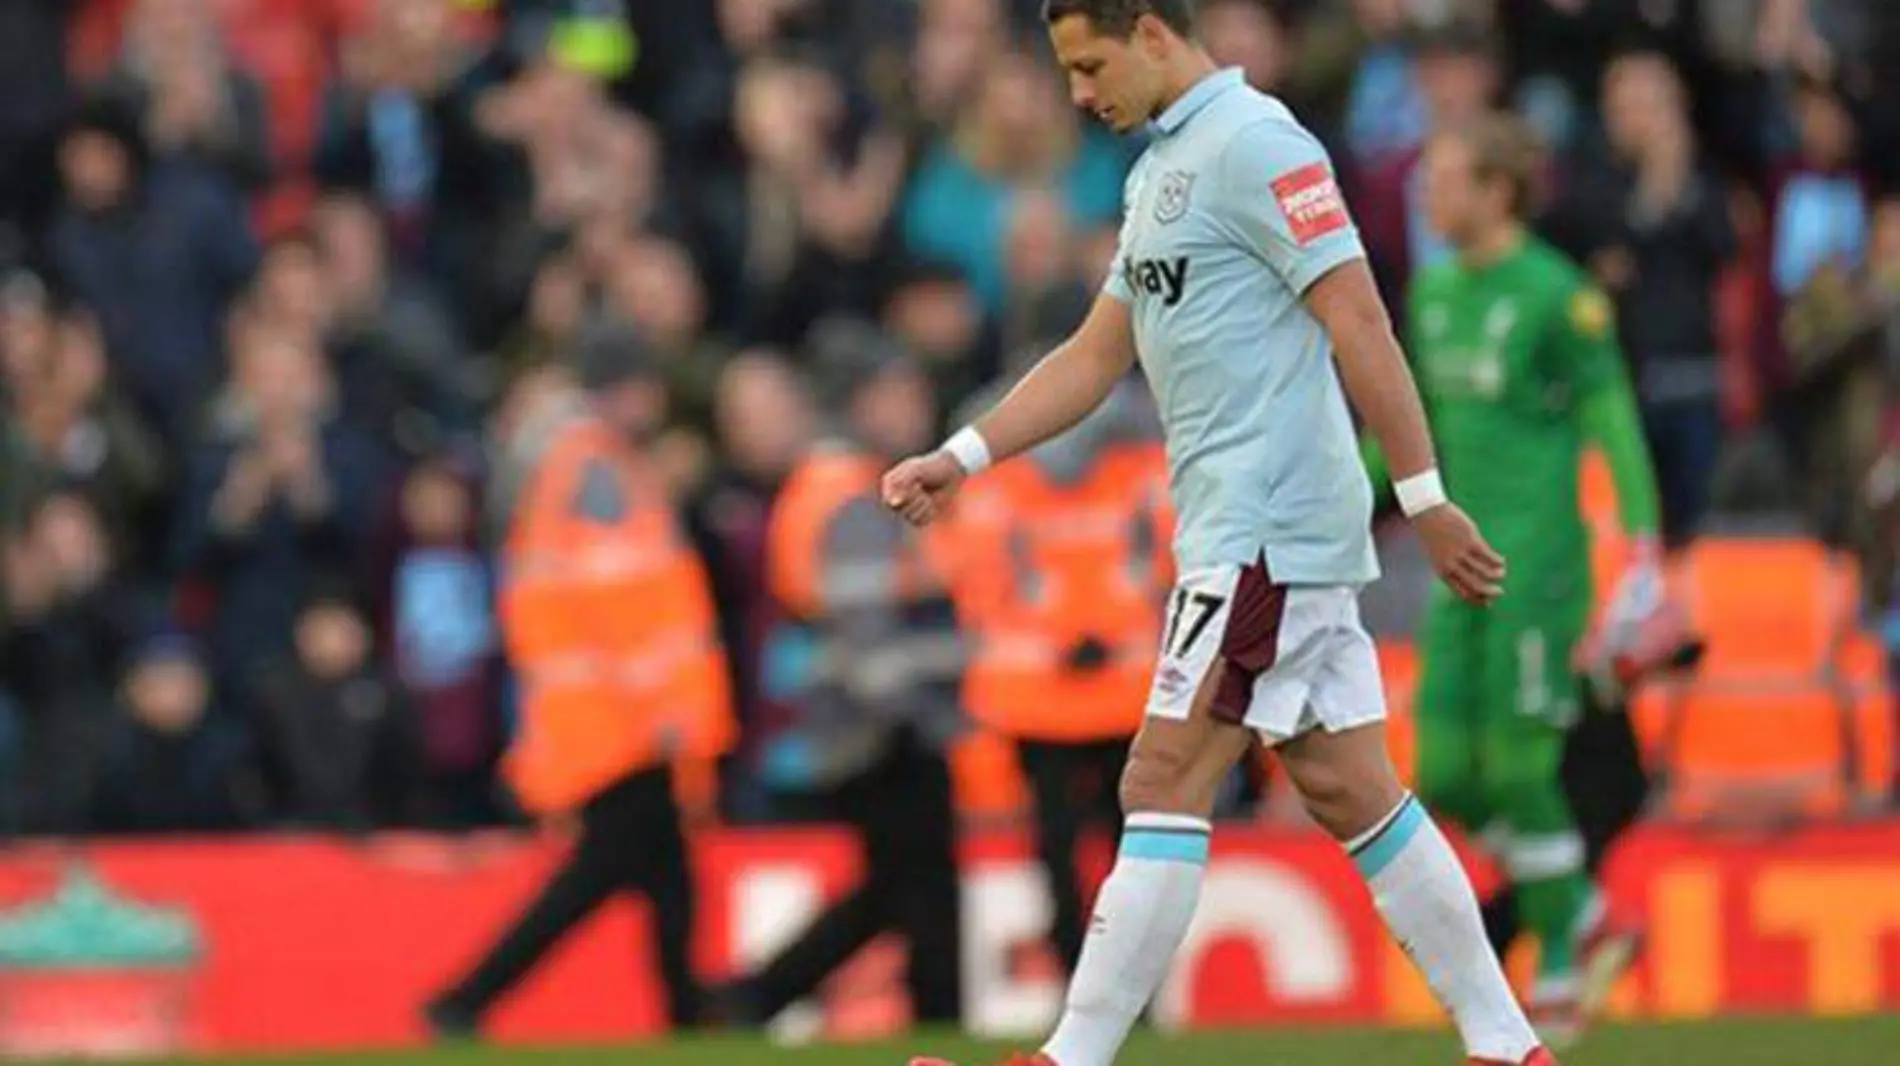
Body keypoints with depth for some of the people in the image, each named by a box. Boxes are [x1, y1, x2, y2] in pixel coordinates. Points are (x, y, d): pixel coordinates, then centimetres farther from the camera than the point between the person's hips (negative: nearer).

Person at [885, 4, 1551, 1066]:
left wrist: (1426, 499, -19)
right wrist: (964, 457, 15)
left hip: (1266, 531, -10)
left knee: (1165, 788, -8)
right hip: (1245, 531, 10)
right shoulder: (1163, 169, 19)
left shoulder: (1253, 143, -12)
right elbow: (1097, 354, 23)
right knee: (1352, 793, 8)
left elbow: (1359, 322, -16)